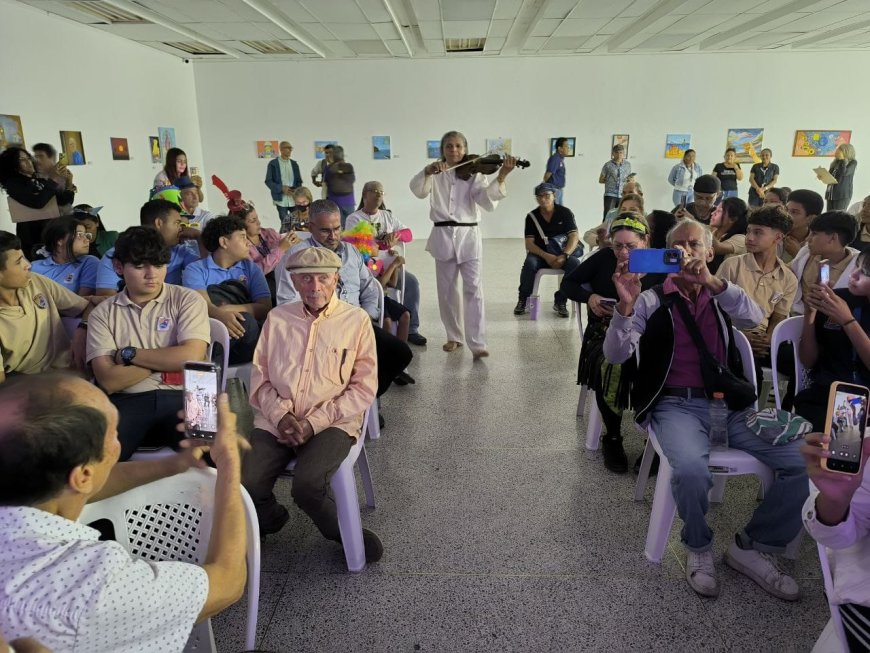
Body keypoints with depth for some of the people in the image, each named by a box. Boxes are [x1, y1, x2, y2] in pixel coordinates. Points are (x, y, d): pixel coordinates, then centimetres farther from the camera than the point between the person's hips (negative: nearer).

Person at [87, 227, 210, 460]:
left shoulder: (187, 300, 8)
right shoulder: (103, 313, 11)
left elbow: (191, 357, -8)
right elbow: (109, 381, 0)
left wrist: (128, 354, 1)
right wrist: (167, 359, -2)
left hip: (180, 397, -1)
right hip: (127, 402, 1)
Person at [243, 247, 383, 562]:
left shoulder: (356, 320, 1)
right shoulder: (277, 318, 11)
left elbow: (364, 386, -2)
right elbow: (259, 376, 10)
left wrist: (315, 422, -10)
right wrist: (280, 415, -8)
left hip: (332, 424, -3)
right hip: (275, 422, 3)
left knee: (307, 484, -29)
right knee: (244, 486, -19)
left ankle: (344, 531, 3)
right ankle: (270, 519, 16)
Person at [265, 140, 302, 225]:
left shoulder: (294, 164, 12)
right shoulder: (273, 164, 0)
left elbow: (299, 181, 15)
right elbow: (268, 181, -2)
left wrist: (297, 190, -6)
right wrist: (281, 188, -15)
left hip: (294, 199, 3)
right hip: (281, 200, -3)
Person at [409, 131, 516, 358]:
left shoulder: (474, 173, 3)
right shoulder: (436, 174, 8)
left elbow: (488, 202, -11)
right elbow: (418, 190, -11)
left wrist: (501, 178, -26)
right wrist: (428, 171, -29)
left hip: (469, 236, -2)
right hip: (443, 237, 2)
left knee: (474, 290, -8)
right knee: (447, 291, 10)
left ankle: (477, 344, -8)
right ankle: (453, 337, 25)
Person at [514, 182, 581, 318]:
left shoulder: (565, 212, -1)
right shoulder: (532, 216, 0)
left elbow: (574, 237, -10)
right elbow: (529, 243, -7)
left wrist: (564, 256, -28)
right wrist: (546, 256, -25)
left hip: (564, 253, 0)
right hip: (540, 253, 0)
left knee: (575, 264, -31)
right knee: (530, 263, -33)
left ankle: (560, 301, -13)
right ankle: (523, 299, -11)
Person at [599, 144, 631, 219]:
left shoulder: (627, 165, 11)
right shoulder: (608, 165, 1)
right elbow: (600, 180, 8)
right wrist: (610, 180, -4)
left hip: (623, 195, 3)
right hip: (610, 195, -3)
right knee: (608, 216, -10)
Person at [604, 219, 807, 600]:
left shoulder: (722, 296, 17)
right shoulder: (651, 300, 5)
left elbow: (754, 319, -6)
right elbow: (616, 355, -7)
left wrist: (711, 282, -21)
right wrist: (625, 305, -24)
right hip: (676, 404, -4)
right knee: (692, 469, -34)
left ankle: (752, 547, 6)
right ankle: (698, 548, -1)